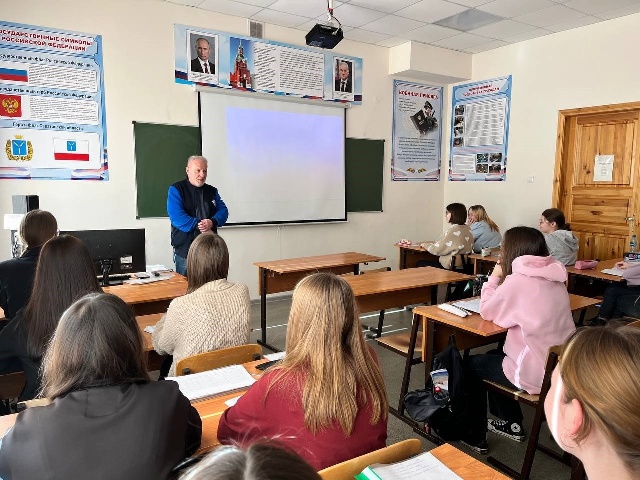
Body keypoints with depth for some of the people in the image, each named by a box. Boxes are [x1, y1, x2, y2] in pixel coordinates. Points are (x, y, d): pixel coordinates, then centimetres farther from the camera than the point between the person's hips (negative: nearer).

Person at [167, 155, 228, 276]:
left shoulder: (212, 191, 16)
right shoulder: (176, 190, 0)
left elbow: (223, 210, 5)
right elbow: (176, 216, -13)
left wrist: (212, 222, -16)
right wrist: (198, 225, -19)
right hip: (185, 249, -4)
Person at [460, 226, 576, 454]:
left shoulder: (517, 280, -21)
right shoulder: (553, 277, 3)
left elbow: (487, 312, -8)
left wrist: (494, 278, 1)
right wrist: (501, 280, 6)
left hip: (536, 375, -8)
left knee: (472, 365, 15)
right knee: (493, 356, 29)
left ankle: (475, 437, 27)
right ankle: (511, 424, 39)